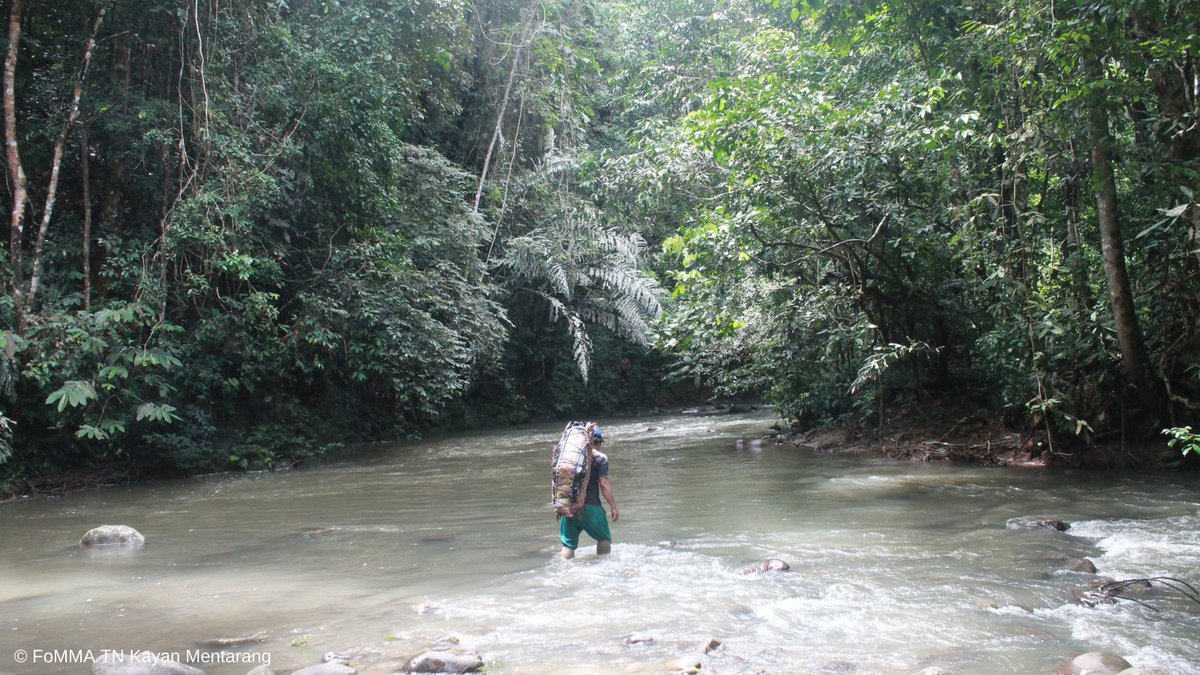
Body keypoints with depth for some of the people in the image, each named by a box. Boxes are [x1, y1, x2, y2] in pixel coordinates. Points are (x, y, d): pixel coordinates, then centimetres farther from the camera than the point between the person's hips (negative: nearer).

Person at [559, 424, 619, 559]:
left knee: (568, 543, 12)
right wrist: (613, 507, -3)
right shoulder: (600, 458, -2)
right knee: (604, 538, 13)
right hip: (590, 507, -4)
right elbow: (604, 484, -8)